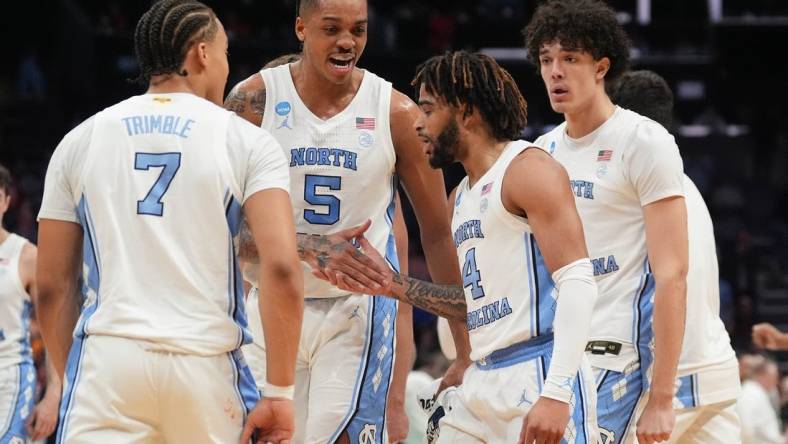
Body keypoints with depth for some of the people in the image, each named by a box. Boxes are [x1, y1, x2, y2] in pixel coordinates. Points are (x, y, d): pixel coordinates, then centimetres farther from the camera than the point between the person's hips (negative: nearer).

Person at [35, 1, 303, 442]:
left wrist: (74, 380, 21)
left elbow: (52, 288, 12)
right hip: (206, 359, -1)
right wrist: (280, 392, -5)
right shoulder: (247, 141, 5)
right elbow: (282, 267, -8)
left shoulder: (80, 140, 13)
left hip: (107, 357, 1)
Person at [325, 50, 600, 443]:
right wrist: (394, 285, 18)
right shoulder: (461, 197, 20)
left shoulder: (529, 170, -7)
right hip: (483, 382, 9)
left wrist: (556, 393, -24)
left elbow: (578, 283, -16)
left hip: (538, 378, -9)